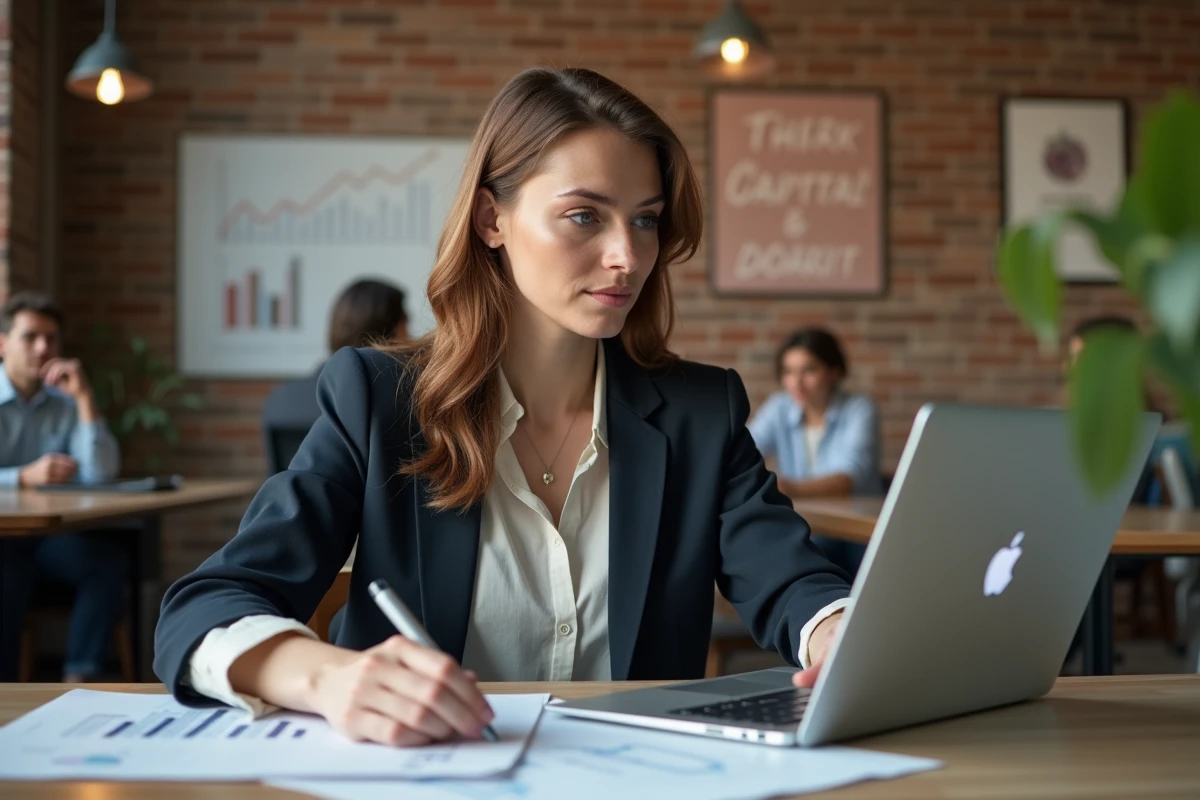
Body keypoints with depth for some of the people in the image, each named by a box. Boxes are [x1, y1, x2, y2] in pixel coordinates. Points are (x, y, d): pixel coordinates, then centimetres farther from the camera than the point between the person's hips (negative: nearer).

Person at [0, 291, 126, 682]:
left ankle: (80, 677, -17)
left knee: (110, 558, -25)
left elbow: (101, 473, -4)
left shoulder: (65, 403, 9)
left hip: (53, 532, 3)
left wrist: (84, 396, -9)